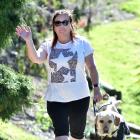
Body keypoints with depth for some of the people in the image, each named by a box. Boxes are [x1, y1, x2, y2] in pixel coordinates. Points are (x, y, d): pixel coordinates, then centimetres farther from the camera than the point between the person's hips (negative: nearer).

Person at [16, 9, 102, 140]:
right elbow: (36, 58, -21)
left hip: (79, 98, 1)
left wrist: (96, 88, -1)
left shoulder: (82, 43, -3)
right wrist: (29, 41, -36)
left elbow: (91, 67, 3)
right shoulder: (48, 46, -2)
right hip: (55, 99, -1)